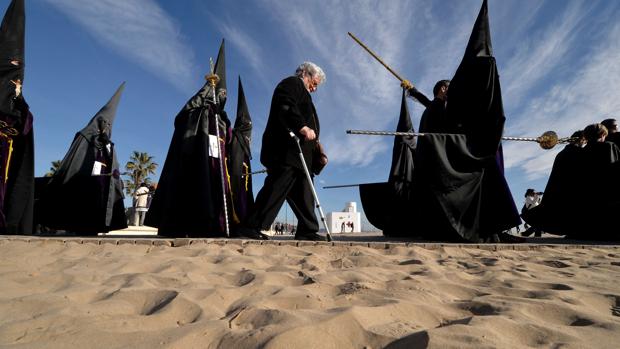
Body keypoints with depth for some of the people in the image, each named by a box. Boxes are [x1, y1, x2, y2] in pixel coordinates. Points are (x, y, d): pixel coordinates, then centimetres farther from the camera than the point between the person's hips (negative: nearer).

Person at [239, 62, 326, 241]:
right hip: (286, 151, -11)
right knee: (276, 188, -14)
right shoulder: (292, 83, 4)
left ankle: (307, 231, 8)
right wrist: (303, 127, -29)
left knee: (303, 191, 6)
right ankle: (252, 226, -10)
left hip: (296, 154, 11)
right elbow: (286, 109, -16)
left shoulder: (301, 91, 33)